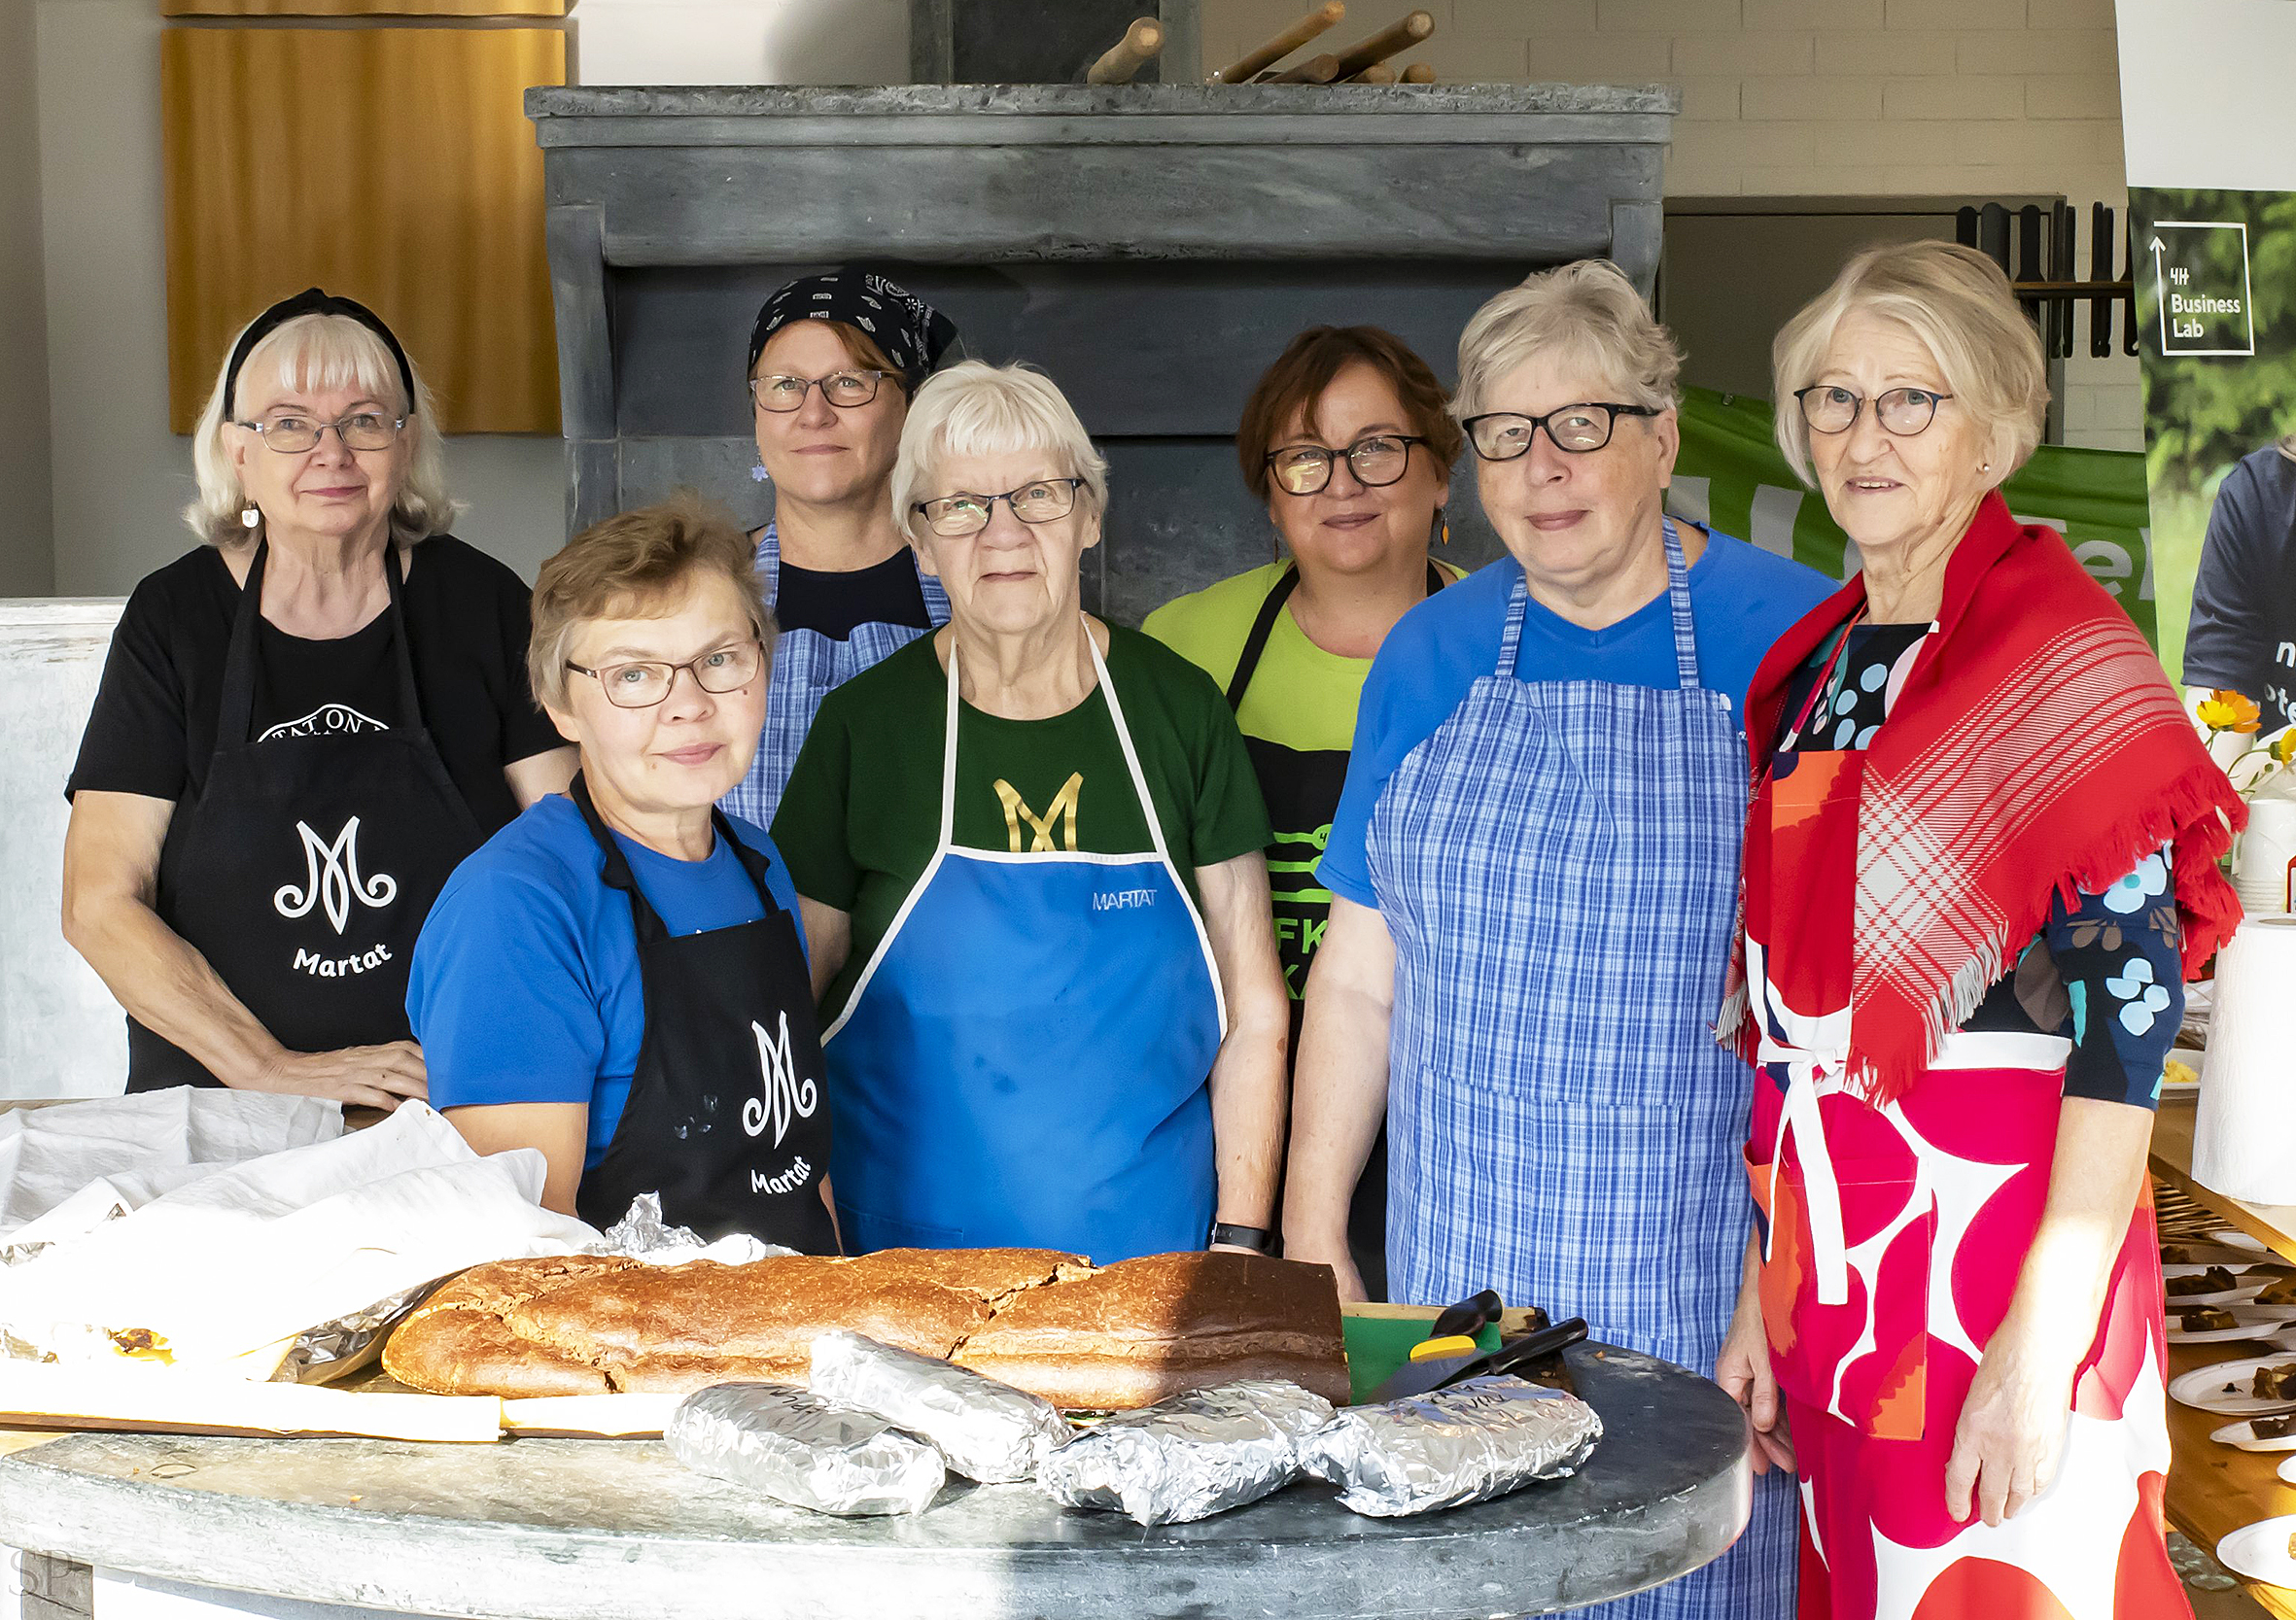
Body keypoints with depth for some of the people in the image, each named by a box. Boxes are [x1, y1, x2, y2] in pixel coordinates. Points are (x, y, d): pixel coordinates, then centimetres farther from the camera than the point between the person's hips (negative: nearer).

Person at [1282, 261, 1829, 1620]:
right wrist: (1313, 1231, 7)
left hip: (1714, 1261, -3)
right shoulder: (1432, 658, 7)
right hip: (1468, 1256, 3)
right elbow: (1360, 974, 10)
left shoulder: (1793, 640, -5)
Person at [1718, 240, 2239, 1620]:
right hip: (1832, 1272, 6)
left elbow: (2127, 1015, -16)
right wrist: (1765, 1286, 9)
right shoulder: (1813, 670, 10)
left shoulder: (2068, 659, -10)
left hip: (2002, 1251, -6)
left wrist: (2040, 1342, -21)